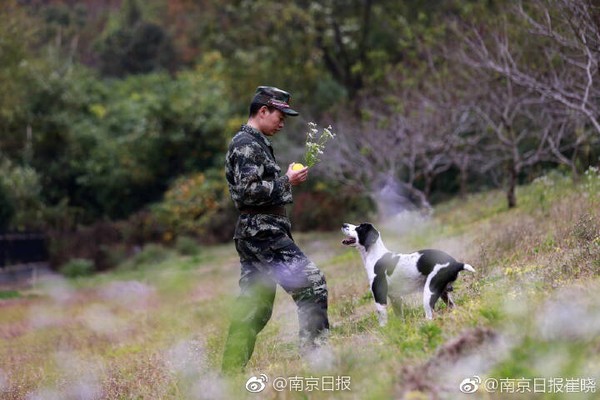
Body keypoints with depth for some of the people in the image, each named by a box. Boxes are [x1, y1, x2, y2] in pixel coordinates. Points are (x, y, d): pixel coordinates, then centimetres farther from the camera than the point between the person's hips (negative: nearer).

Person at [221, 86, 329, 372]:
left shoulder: (254, 143, 22)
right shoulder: (247, 144, -11)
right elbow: (248, 191, -21)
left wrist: (287, 181, 12)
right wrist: (287, 182, -13)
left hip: (253, 233, 11)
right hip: (263, 232, -11)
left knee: (254, 306, 10)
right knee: (312, 283, -11)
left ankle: (232, 369, 10)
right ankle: (314, 350, -11)